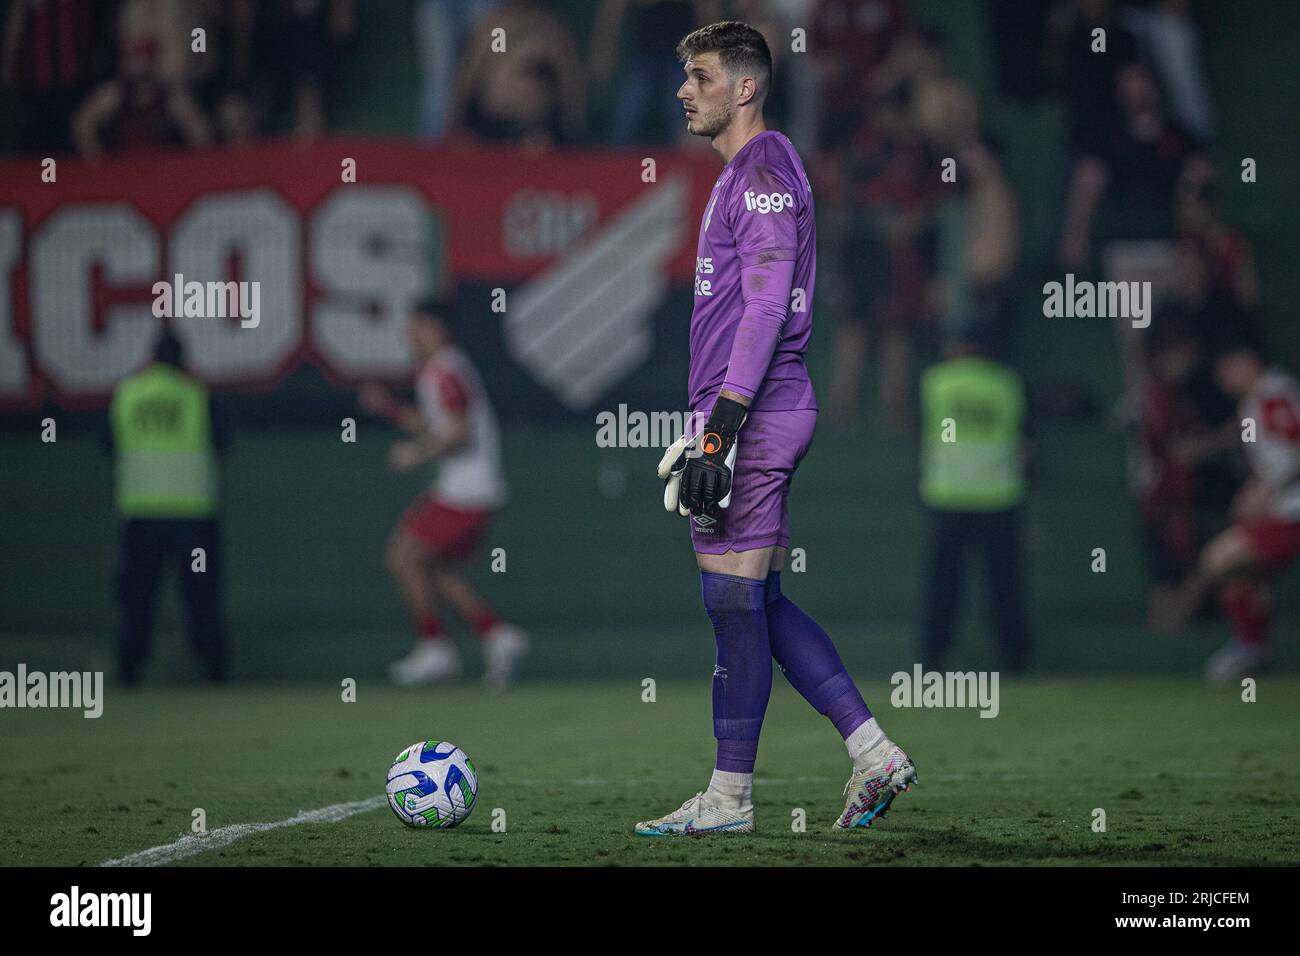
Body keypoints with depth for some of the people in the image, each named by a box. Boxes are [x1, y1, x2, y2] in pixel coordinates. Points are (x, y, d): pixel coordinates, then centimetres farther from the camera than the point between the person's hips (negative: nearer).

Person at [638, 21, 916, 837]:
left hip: (752, 417, -10)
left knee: (735, 600, -5)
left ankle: (729, 799, -1)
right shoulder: (749, 174, 20)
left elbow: (766, 308, -19)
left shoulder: (765, 172, -11)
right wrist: (713, 425, 25)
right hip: (755, 417, 10)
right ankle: (875, 755, 10)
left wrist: (720, 428, -22)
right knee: (759, 603, 11)